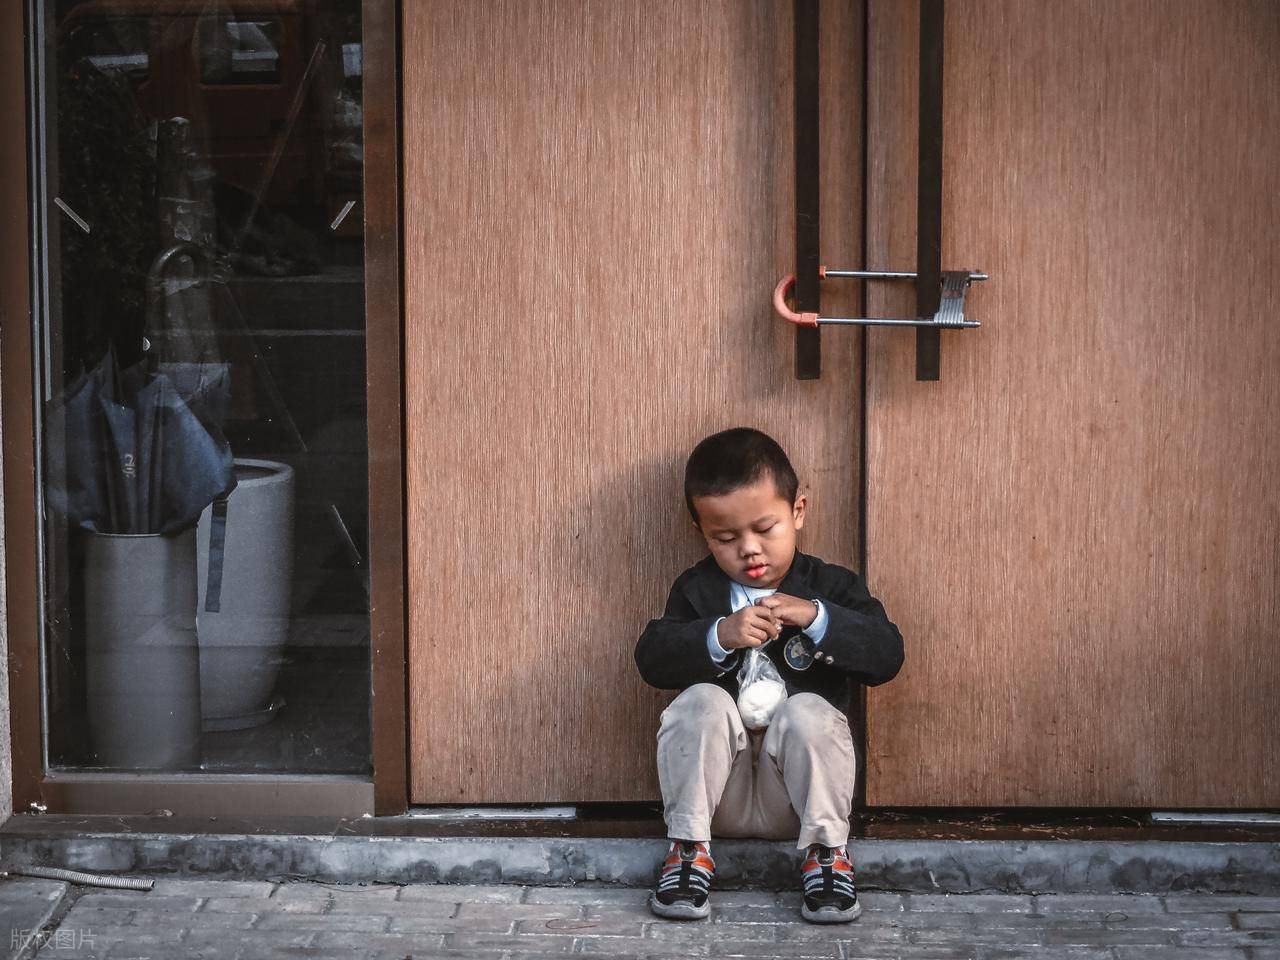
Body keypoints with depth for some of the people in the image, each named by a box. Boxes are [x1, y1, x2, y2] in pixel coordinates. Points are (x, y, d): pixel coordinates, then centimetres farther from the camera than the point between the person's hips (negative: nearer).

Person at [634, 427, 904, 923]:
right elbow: (651, 658, -6)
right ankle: (688, 847, -18)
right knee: (702, 701, -26)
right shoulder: (696, 589, 8)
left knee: (809, 710, -29)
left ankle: (826, 850, -16)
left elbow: (887, 655, -7)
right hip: (720, 790, 1)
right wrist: (719, 636, -23)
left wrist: (817, 618, -21)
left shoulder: (831, 586, 5)